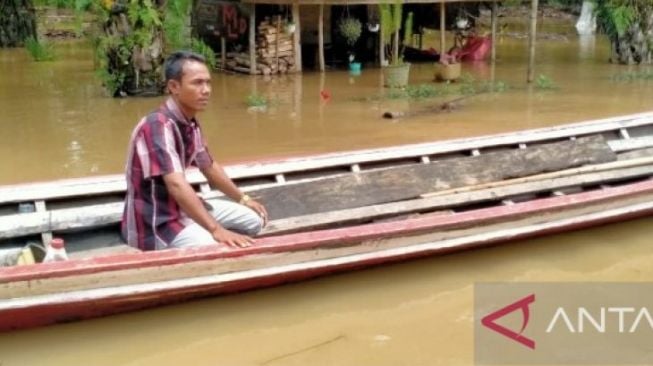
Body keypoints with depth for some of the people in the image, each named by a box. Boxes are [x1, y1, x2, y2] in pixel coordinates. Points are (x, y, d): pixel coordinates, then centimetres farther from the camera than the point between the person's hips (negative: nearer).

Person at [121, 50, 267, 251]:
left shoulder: (191, 124, 5)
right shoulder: (158, 126, -25)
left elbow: (209, 167, 21)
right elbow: (177, 185, -36)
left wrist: (243, 199, 25)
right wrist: (216, 230, -44)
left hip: (182, 208, 10)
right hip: (156, 223, -10)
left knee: (253, 220, 12)